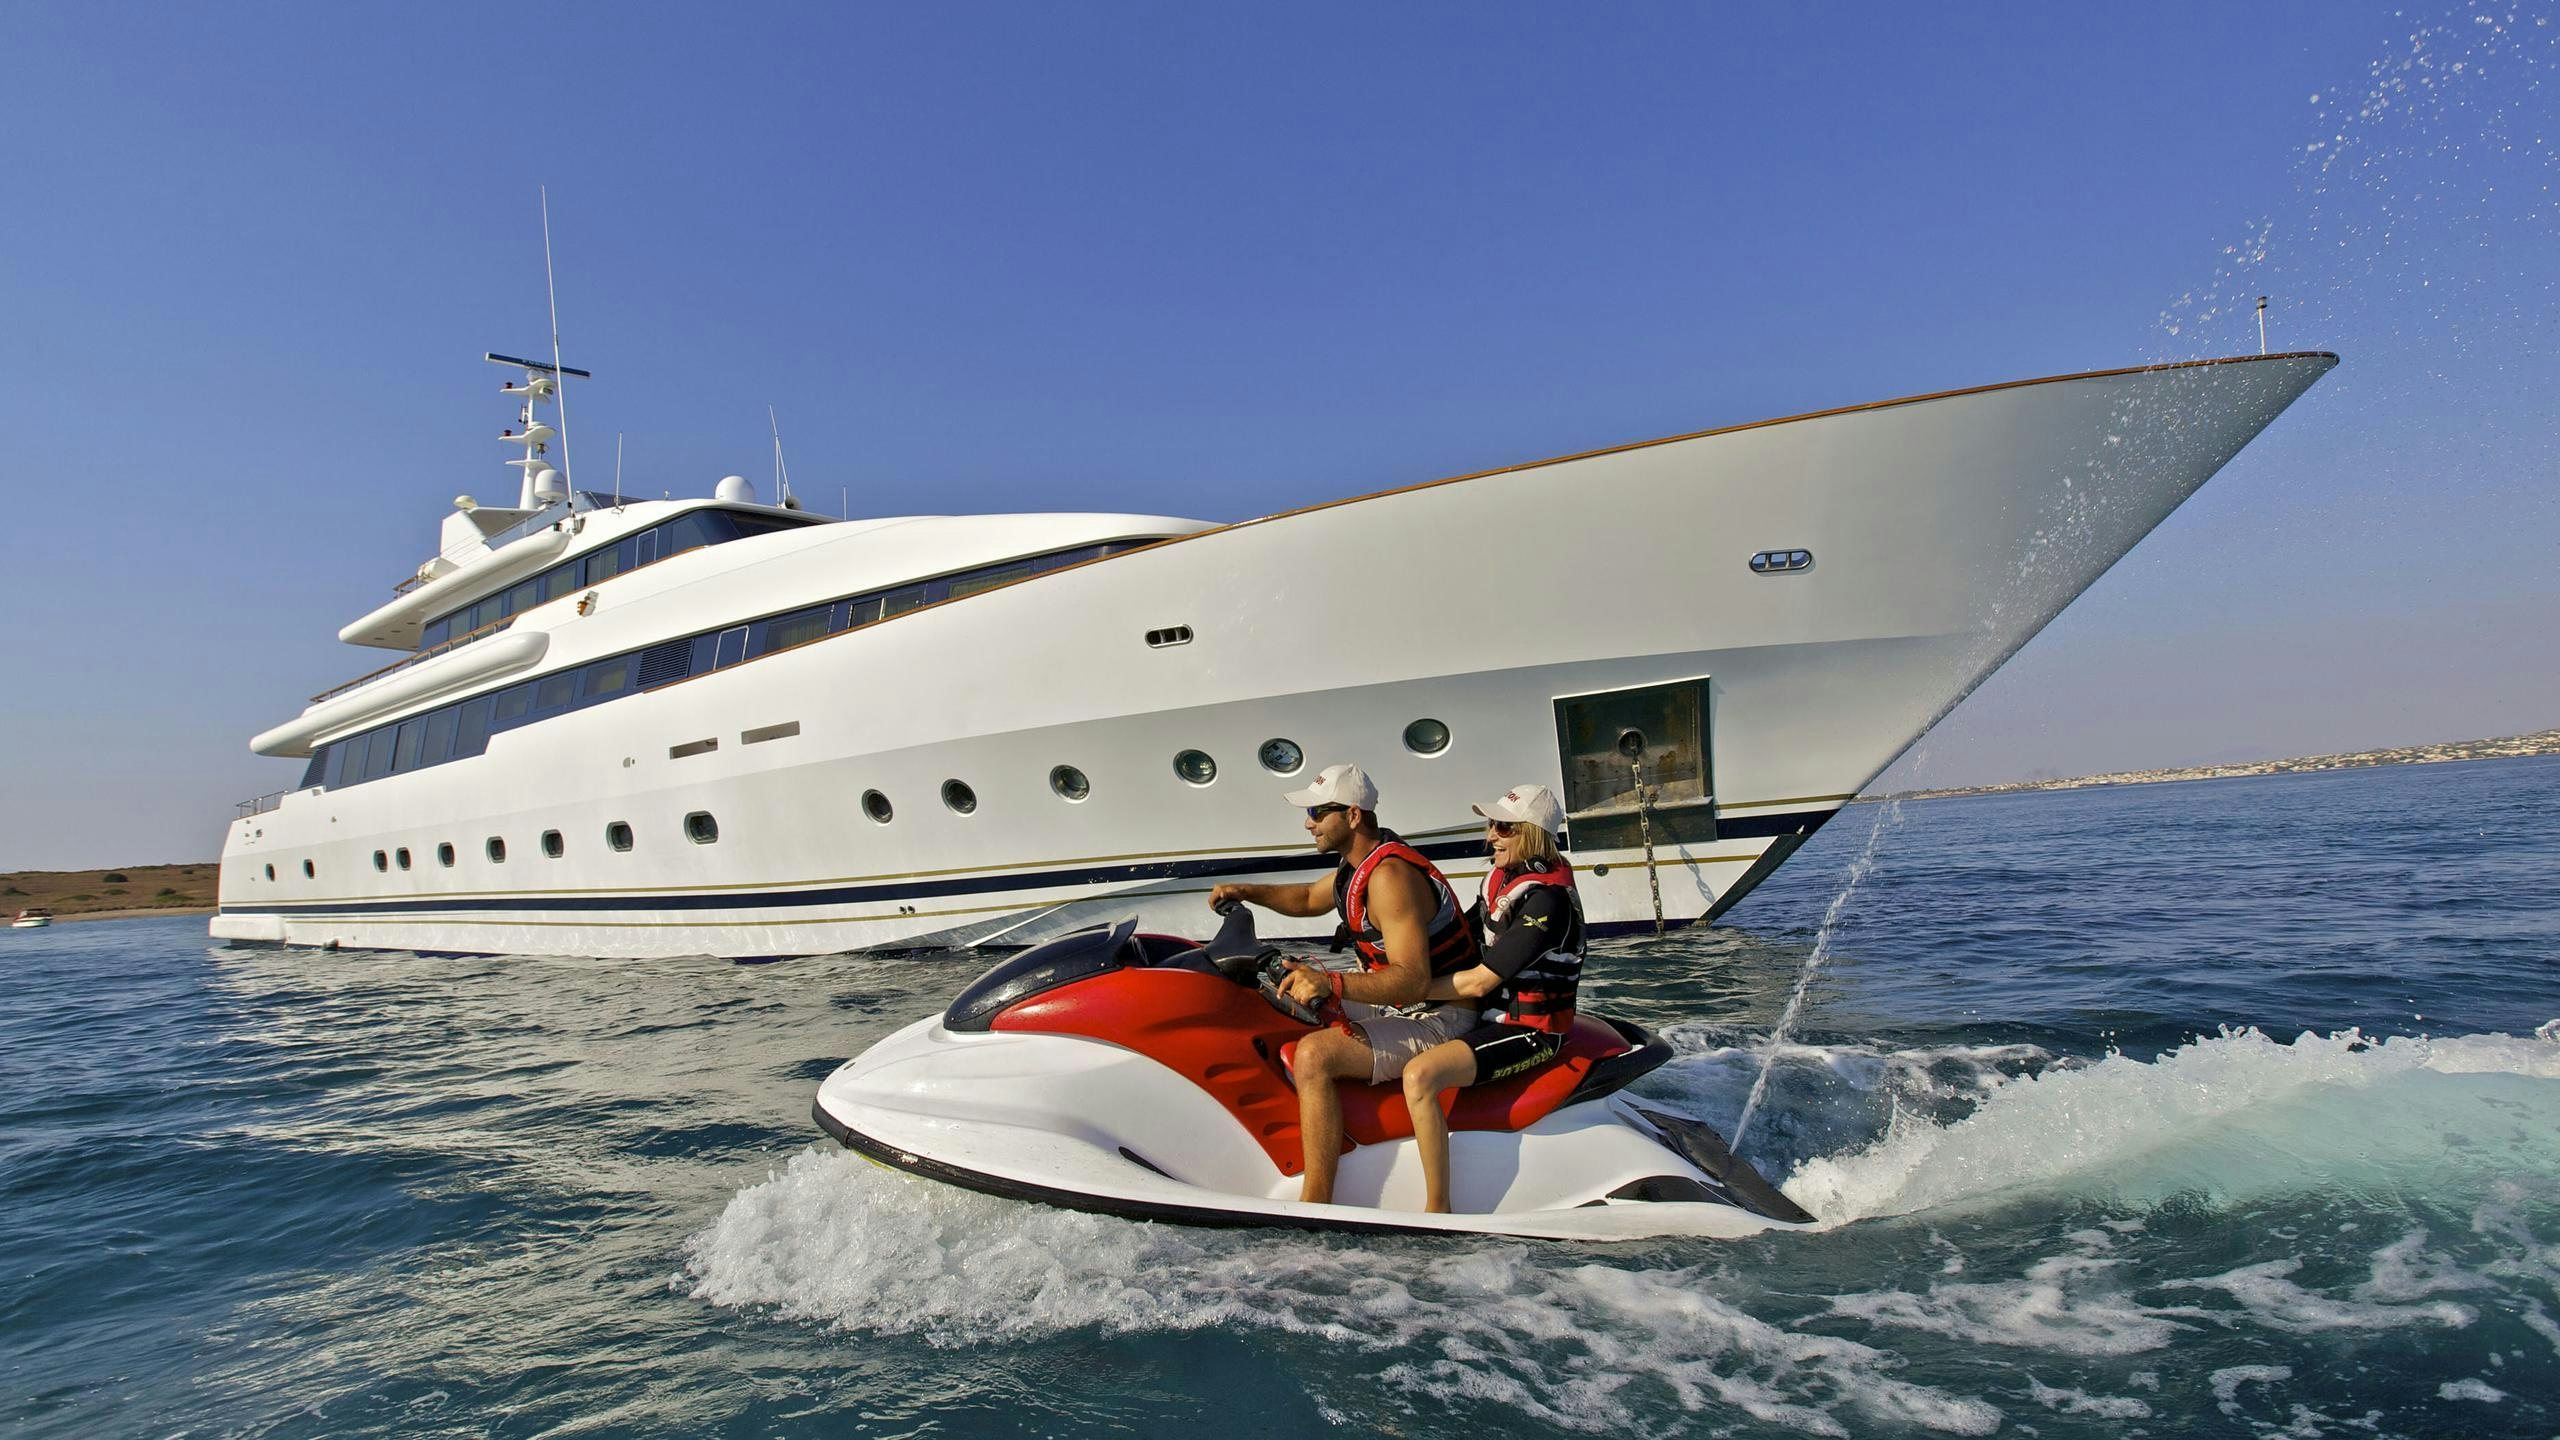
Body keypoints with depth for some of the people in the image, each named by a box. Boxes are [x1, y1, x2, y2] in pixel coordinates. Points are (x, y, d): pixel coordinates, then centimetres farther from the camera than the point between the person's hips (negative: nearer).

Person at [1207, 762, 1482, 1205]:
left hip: (1438, 1018, -11)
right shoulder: (1361, 862, 7)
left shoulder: (1389, 875, -24)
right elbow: (1309, 899, 26)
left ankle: (1313, 1210, -26)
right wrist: (1247, 892, 11)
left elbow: (1413, 980, -32)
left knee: (1313, 1055, -28)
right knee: (1290, 1012, 17)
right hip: (1399, 1005, 11)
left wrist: (1332, 983, -43)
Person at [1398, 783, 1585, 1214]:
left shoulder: (1547, 899, -23)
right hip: (1494, 1012, 10)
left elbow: (1480, 982, -24)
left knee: (1419, 1075, -30)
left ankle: (1437, 1212, -22)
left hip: (1528, 1032, -10)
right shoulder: (1502, 877, 5)